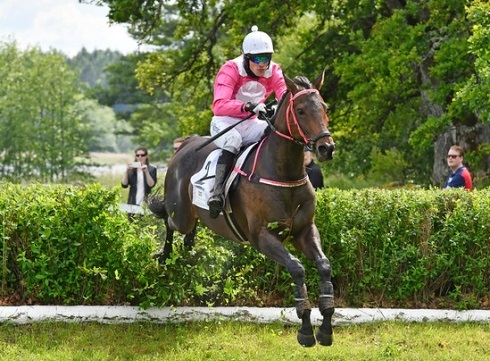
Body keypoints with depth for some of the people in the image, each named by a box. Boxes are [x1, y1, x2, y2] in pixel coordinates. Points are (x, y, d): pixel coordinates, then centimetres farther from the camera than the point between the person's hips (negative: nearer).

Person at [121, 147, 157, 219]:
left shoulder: (152, 169, 3)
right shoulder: (131, 170, 9)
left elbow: (151, 184, -10)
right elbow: (124, 185, -1)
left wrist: (146, 172, -22)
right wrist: (127, 171, -13)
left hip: (145, 204, -2)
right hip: (133, 204, 2)